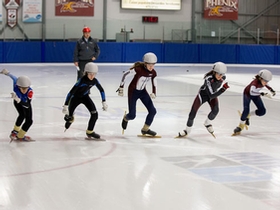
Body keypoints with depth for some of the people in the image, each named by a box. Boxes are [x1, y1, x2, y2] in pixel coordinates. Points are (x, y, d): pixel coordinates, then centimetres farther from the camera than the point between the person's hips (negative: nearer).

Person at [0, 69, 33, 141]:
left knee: (29, 121, 3)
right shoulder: (16, 86, -41)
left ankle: (20, 136, 22)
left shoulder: (30, 92, -45)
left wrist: (18, 100, -69)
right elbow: (14, 78, -18)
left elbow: (27, 105, -54)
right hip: (17, 102, 0)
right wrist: (7, 73, -2)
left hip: (26, 103, 0)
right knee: (22, 115, -19)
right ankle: (15, 131, -7)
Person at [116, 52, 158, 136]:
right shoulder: (138, 69, -28)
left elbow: (154, 85, 1)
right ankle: (126, 118, 36)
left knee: (153, 111, -4)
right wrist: (121, 87, -17)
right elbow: (125, 74, -20)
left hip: (142, 91, 5)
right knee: (132, 115, -4)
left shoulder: (153, 73, -11)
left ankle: (145, 129, 16)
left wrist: (153, 93, -19)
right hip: (133, 91, -5)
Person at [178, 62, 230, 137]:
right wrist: (223, 89, -48)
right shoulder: (208, 79, -39)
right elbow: (211, 95, -42)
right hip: (203, 94, -4)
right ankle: (187, 130, 15)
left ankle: (207, 123, 6)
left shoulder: (223, 77, -23)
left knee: (215, 110, -22)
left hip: (213, 93, 4)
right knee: (193, 112, -5)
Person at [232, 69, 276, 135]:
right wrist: (264, 94, -65)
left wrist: (272, 91, -7)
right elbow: (252, 92, -57)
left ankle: (247, 115, 14)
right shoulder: (255, 82, -38)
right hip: (247, 94, -6)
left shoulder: (262, 81, -20)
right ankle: (240, 126, -7)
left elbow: (267, 85, 8)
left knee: (262, 111, -8)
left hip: (256, 96, 6)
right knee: (246, 110, -23)